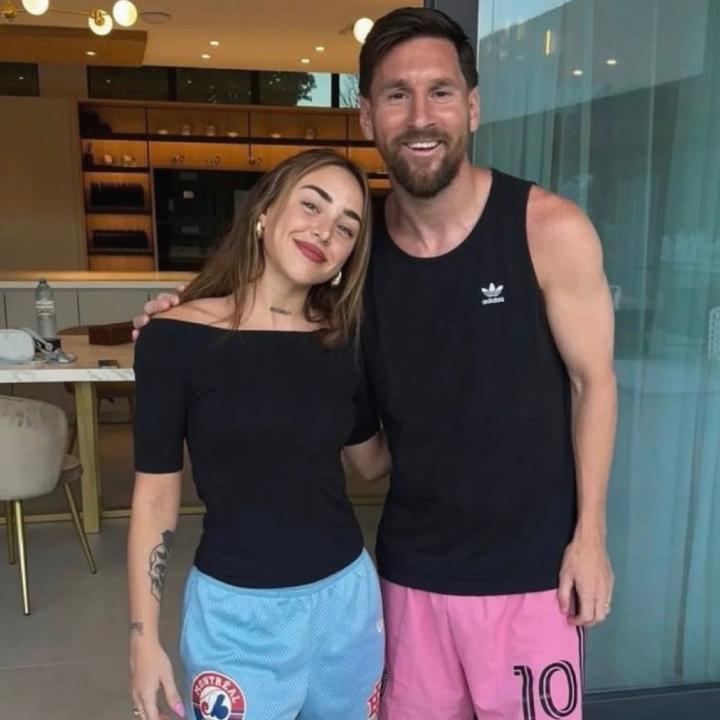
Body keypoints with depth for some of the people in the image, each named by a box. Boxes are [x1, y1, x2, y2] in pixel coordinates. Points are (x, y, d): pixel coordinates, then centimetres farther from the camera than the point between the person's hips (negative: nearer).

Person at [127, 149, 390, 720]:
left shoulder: (343, 341, -2)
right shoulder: (176, 338, -12)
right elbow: (157, 493, -7)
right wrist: (144, 636, -6)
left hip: (348, 595, 4)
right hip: (238, 610, -4)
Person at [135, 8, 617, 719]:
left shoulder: (551, 230, -15)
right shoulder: (358, 242, -6)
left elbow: (592, 382, -5)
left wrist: (590, 534, -5)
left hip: (530, 561, -2)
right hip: (411, 562, 3)